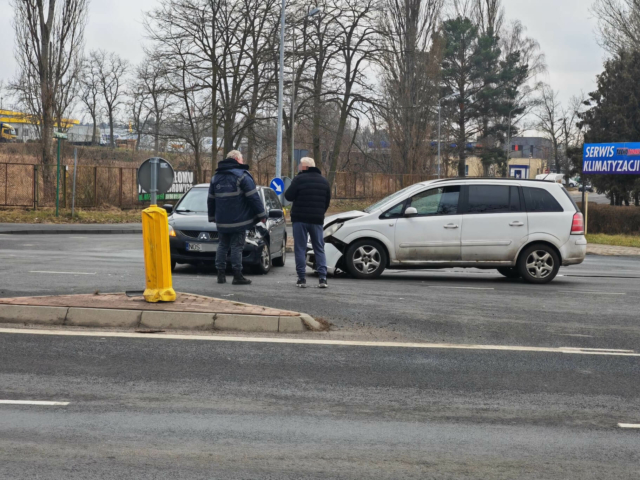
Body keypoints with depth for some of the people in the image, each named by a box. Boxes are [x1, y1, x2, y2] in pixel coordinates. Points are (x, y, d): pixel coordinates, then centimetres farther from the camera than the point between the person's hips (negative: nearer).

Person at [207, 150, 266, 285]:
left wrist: (212, 217, 29)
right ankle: (237, 275, -5)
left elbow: (211, 199, 20)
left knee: (223, 245, 12)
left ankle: (221, 274, 10)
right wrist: (262, 215, -6)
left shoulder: (216, 177, 13)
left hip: (222, 220, 5)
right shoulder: (242, 175, -7)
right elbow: (253, 197, -12)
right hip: (239, 219, -5)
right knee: (237, 246, -4)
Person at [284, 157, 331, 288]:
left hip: (300, 219, -4)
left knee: (300, 249, 1)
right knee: (319, 249, 7)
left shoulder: (299, 179, -10)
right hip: (317, 220, 4)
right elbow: (327, 201, 15)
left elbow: (289, 196, -9)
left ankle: (302, 278, -3)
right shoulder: (324, 181, 9)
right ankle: (323, 278, -2)